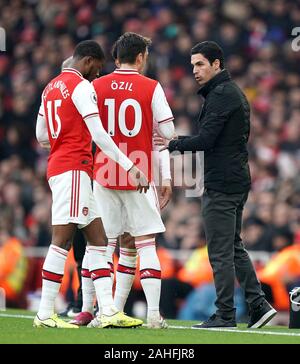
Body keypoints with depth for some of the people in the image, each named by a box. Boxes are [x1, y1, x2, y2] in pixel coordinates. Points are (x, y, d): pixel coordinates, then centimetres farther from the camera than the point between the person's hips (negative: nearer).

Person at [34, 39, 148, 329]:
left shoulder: (51, 87, 18)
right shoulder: (82, 87, -8)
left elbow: (41, 136, 24)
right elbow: (99, 136, -15)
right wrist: (130, 167, -15)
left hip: (57, 166, 10)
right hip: (73, 169, -10)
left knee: (98, 240, 7)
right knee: (62, 240, -8)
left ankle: (108, 311, 2)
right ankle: (45, 315, -7)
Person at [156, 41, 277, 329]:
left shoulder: (220, 95, -14)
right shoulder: (235, 93, 18)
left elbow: (205, 140, -21)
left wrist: (173, 144, -8)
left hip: (220, 185, -10)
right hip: (238, 180, 10)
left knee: (220, 252, -6)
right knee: (234, 247, 15)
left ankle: (225, 314, -4)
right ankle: (258, 304, 11)